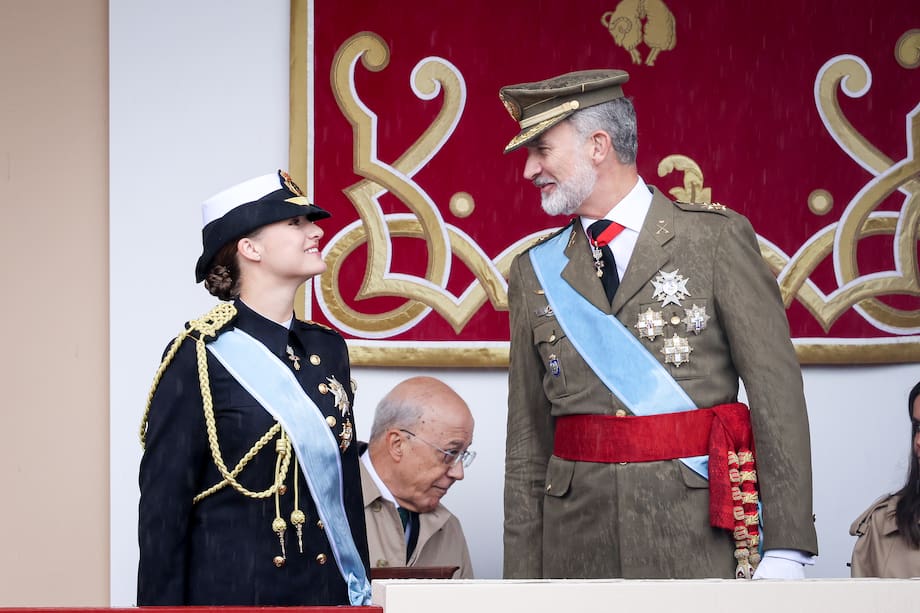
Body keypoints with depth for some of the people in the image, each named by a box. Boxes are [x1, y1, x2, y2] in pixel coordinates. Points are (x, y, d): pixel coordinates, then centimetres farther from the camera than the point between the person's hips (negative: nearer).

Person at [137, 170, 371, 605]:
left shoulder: (327, 349, 10)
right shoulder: (200, 357, -8)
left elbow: (347, 484, 13)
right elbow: (163, 507, -8)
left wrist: (361, 595, 11)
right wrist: (162, 602, -12)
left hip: (325, 589, 5)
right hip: (229, 590, -5)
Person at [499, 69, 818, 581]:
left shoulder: (717, 238, -1)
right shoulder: (535, 272, 11)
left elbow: (777, 395, -5)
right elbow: (527, 442, 11)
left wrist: (785, 550, -11)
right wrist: (522, 577, 6)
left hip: (698, 541, -3)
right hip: (576, 551, 3)